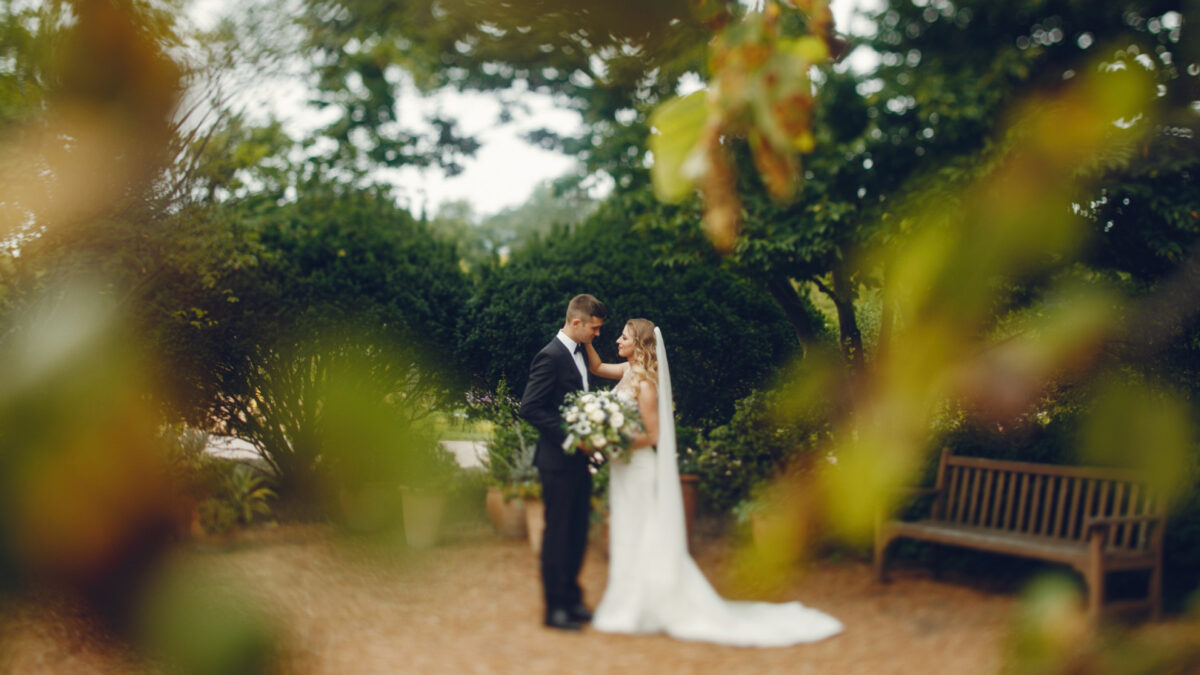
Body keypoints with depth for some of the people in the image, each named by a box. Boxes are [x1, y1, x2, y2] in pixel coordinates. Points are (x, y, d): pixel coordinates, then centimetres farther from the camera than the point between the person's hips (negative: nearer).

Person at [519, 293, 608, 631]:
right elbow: (529, 408, -20)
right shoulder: (550, 356, -16)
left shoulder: (578, 353, 12)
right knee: (557, 533, 2)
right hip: (558, 460, -9)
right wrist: (568, 434, -23)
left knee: (577, 532, 15)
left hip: (578, 460, 9)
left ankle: (572, 599, 27)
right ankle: (555, 607, 13)